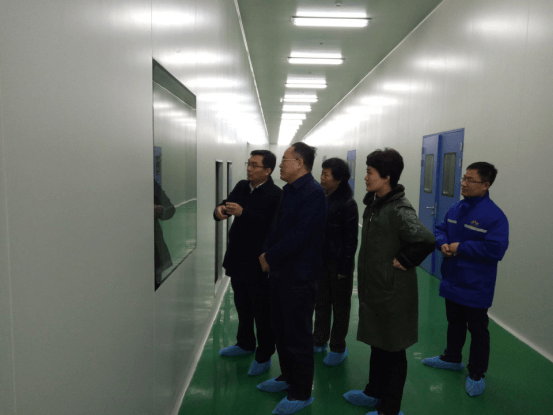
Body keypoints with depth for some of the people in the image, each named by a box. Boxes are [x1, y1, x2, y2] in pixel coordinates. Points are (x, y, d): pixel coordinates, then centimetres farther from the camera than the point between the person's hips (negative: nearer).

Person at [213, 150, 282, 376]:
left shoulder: (276, 195, -16)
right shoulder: (242, 187, 7)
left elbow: (272, 226, -28)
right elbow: (225, 207, 10)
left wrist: (243, 213, -32)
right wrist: (219, 210, -14)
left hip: (258, 264, -7)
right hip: (237, 259, 7)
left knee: (262, 311, 6)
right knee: (242, 306, 23)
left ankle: (264, 356, 23)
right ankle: (245, 343, 44)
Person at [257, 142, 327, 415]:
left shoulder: (313, 193, -19)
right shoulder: (289, 190, 11)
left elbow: (299, 235, -25)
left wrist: (270, 257, -16)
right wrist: (267, 252, -1)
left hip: (299, 276, -9)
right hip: (280, 271, 9)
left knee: (298, 336, 4)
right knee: (280, 329, 21)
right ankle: (288, 377, 40)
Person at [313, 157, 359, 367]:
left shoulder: (347, 204, -15)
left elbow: (351, 239, -14)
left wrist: (344, 267, -15)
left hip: (338, 263, -6)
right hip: (320, 261, 7)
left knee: (340, 307, 9)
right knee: (321, 303, 17)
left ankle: (338, 348, 24)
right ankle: (319, 341, 33)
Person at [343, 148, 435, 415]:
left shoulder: (399, 210, -23)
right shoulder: (374, 204, 6)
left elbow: (426, 240, -36)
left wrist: (403, 261, -22)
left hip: (392, 293, -9)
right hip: (373, 288, 9)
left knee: (393, 352, 8)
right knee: (377, 345, 23)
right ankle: (374, 393, 42)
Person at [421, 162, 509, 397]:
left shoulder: (494, 216, -21)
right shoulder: (456, 209, 3)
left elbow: (496, 249, -28)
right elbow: (440, 229, 12)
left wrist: (460, 248, -23)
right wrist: (443, 244, -10)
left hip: (475, 287, -7)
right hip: (452, 281, 7)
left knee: (477, 330, 10)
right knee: (454, 323, 24)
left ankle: (476, 374, 28)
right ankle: (452, 358, 45)